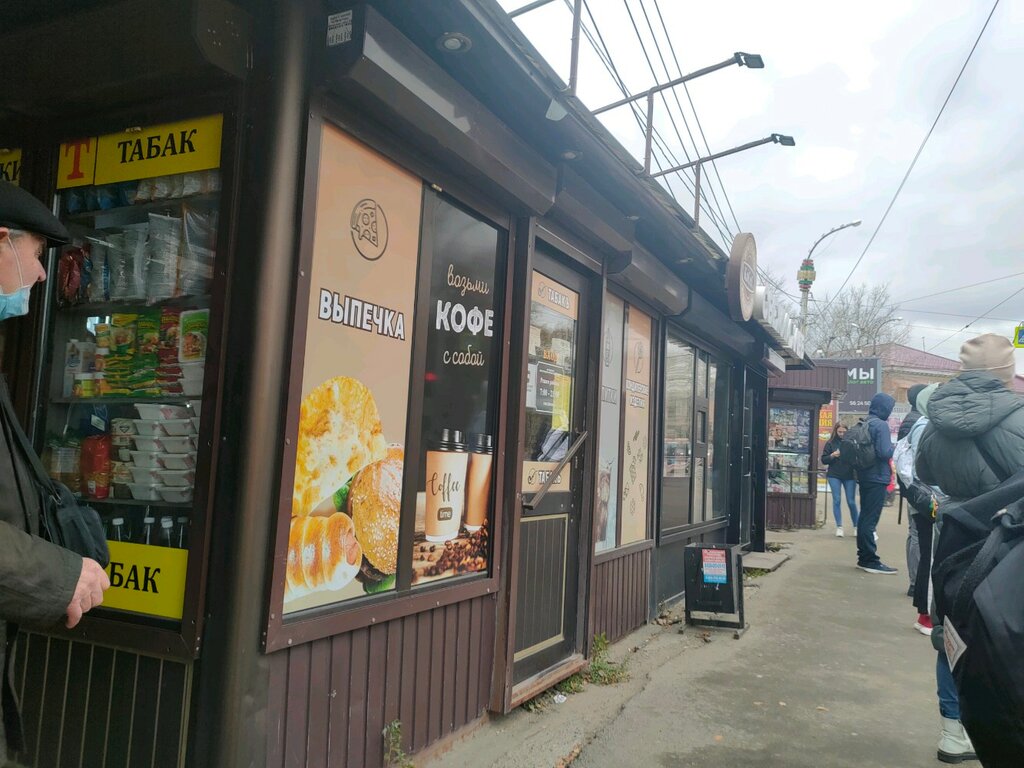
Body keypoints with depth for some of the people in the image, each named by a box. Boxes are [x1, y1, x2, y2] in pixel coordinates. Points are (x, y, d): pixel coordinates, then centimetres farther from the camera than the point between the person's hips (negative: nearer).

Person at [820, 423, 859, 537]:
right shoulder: (830, 443, 3)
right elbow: (823, 460, 3)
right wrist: (833, 455, -13)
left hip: (849, 476, 0)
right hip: (834, 476, 1)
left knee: (851, 502, 3)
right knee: (837, 500, -2)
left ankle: (856, 526, 19)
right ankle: (839, 527, 4)